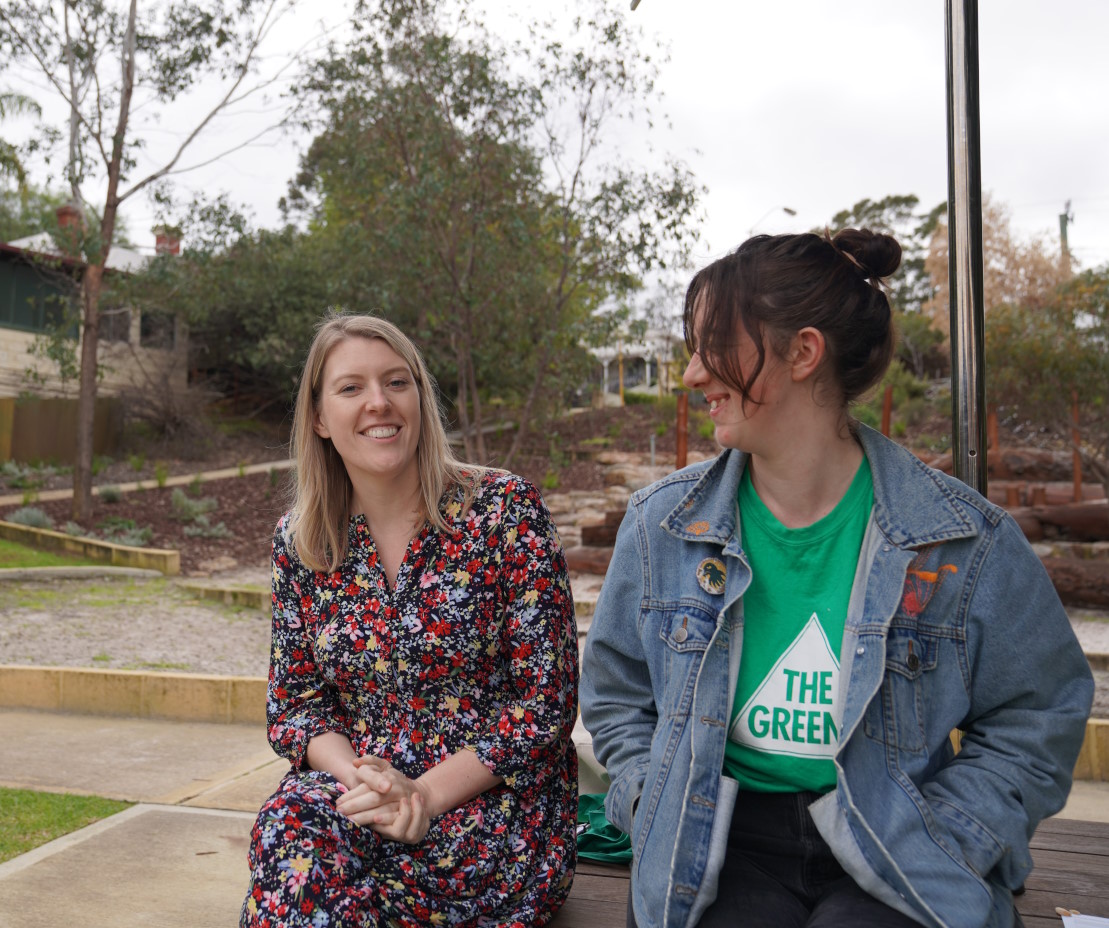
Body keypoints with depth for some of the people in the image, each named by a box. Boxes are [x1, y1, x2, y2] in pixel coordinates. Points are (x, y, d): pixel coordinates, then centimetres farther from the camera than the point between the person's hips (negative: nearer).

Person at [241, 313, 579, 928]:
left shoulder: (506, 510, -8)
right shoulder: (297, 542, 4)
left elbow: (546, 698, -9)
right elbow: (294, 701, 7)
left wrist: (425, 795, -16)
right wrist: (355, 775, -14)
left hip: (493, 801, -3)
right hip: (352, 789, 4)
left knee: (302, 864, -29)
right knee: (291, 826, -30)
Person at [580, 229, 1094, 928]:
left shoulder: (967, 541, -6)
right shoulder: (661, 524, 1)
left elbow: (1037, 719, 4)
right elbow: (617, 695, 12)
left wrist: (934, 845, -7)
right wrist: (661, 813, -2)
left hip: (888, 857, 0)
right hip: (718, 848, 1)